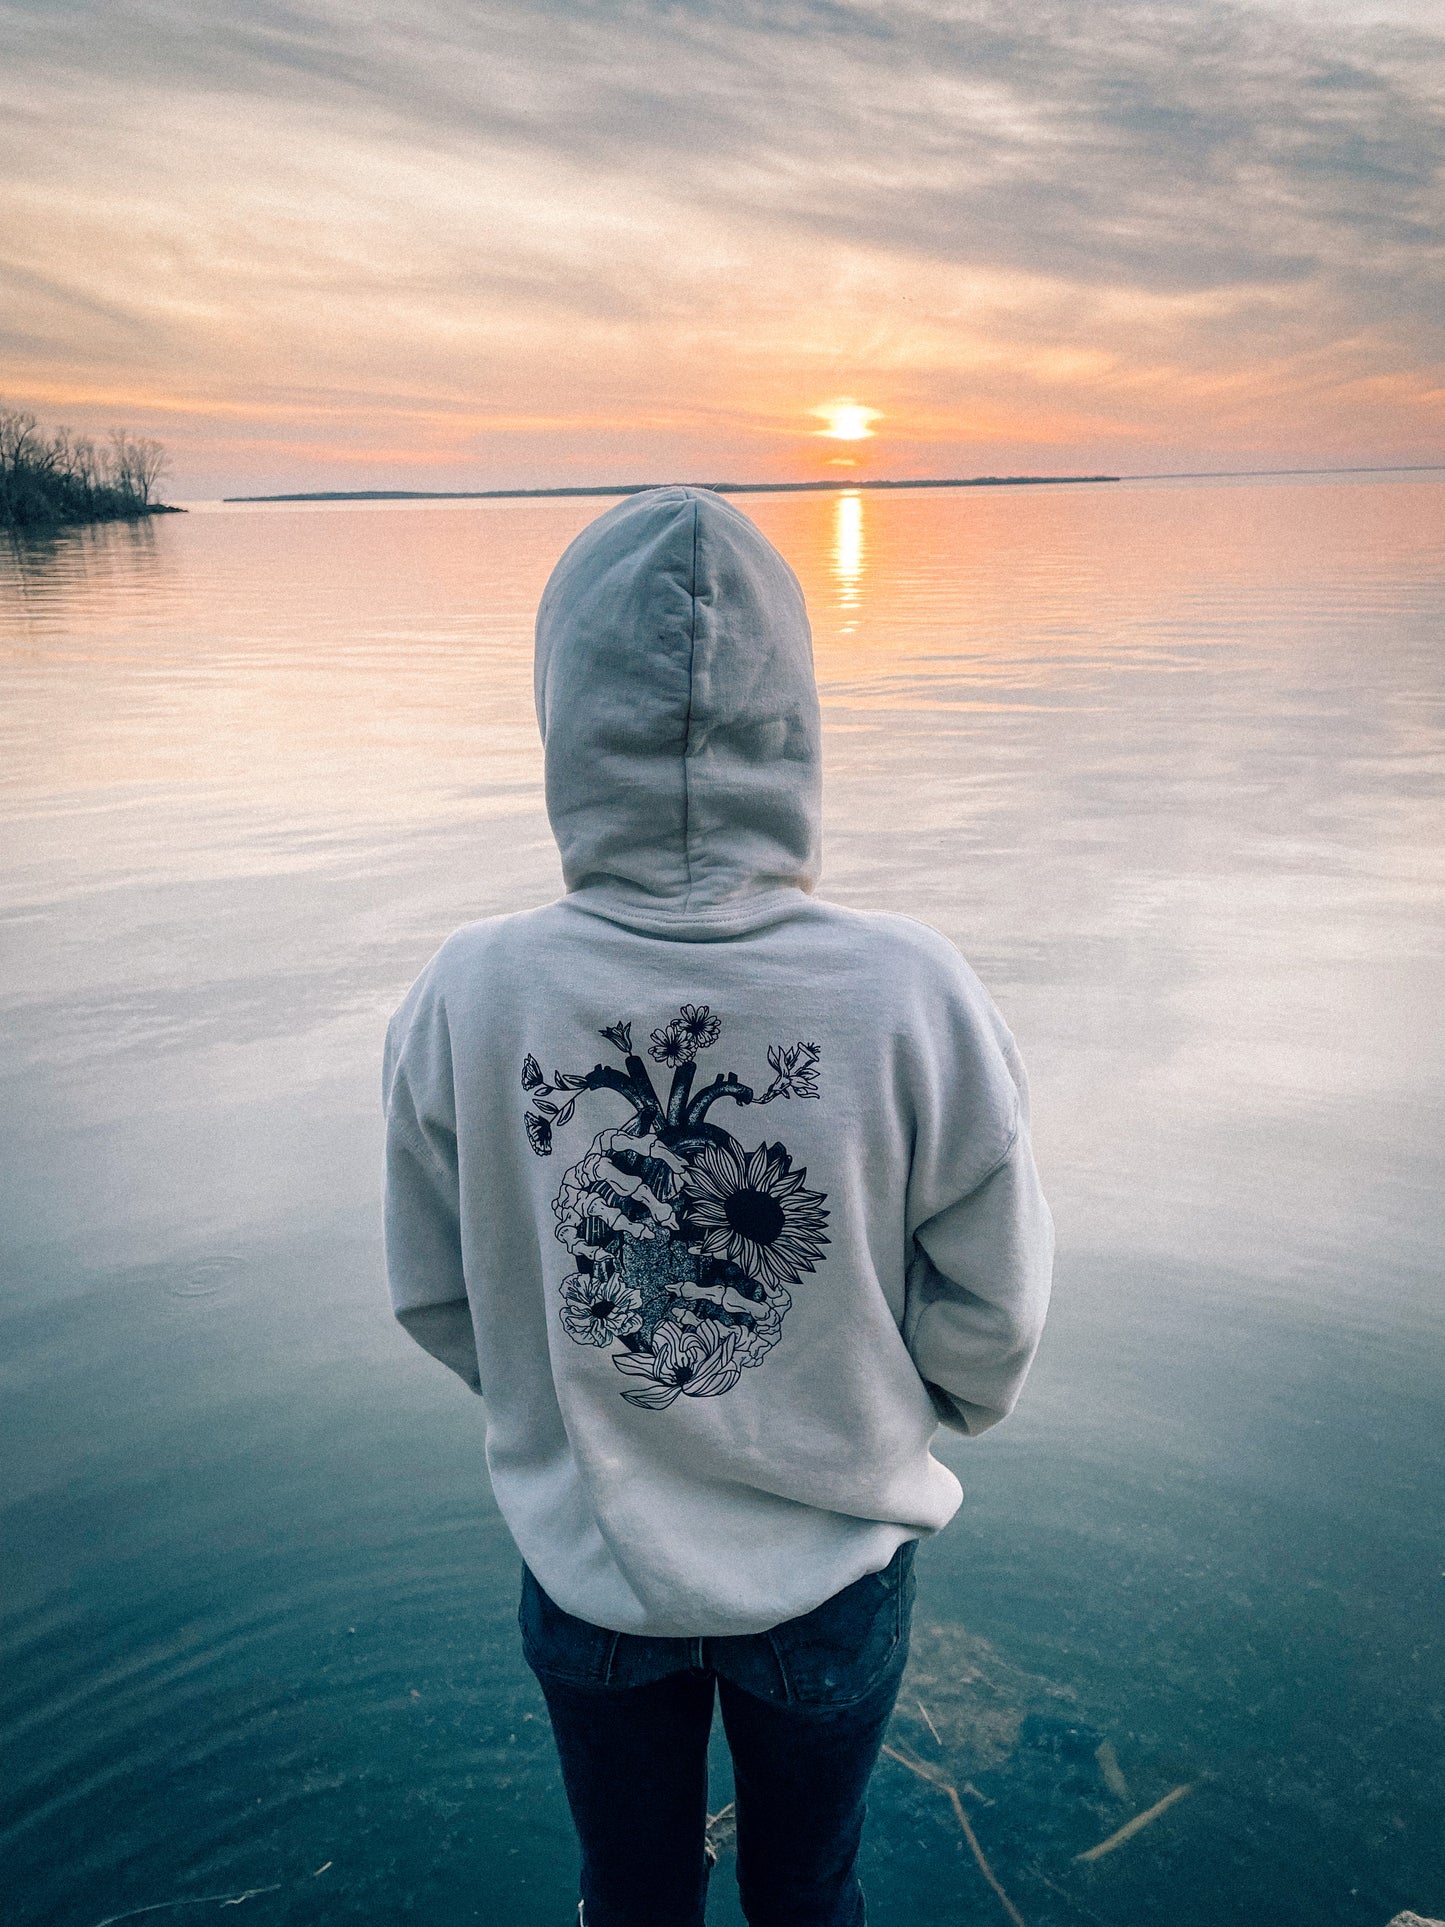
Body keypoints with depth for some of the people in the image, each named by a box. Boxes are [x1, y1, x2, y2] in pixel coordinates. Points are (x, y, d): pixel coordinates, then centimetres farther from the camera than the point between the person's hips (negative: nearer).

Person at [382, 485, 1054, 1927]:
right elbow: (994, 1315, -13)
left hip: (588, 1562, 1)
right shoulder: (912, 993, -27)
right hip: (832, 1564, 0)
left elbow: (433, 1298, -8)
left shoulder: (467, 999, -23)